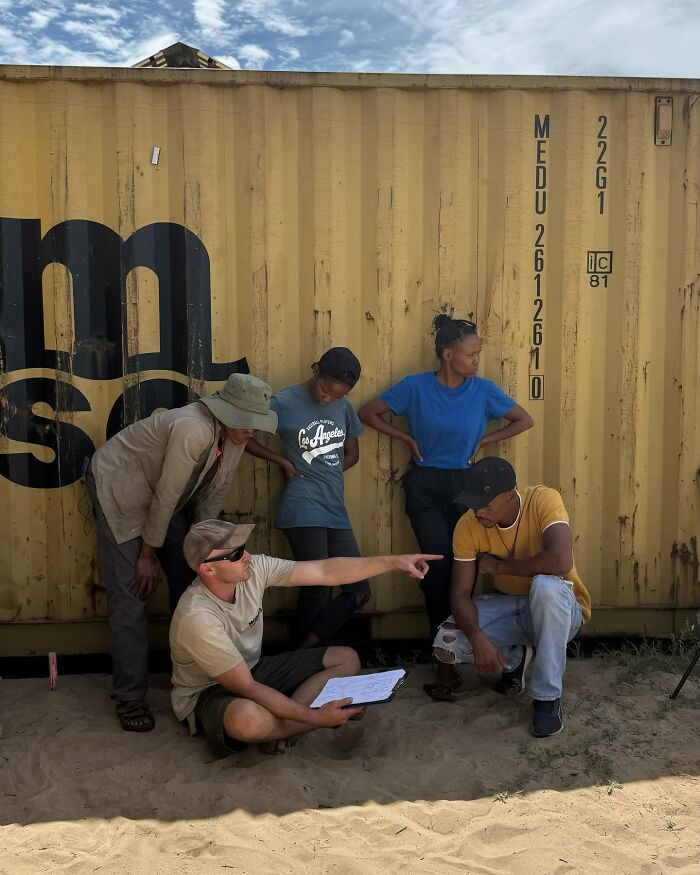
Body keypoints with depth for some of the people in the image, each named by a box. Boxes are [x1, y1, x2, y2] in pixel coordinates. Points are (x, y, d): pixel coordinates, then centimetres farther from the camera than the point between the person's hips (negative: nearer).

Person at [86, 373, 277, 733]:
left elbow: (213, 494, 0)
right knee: (130, 595, -9)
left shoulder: (234, 436, -10)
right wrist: (147, 555, -17)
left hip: (163, 495, 8)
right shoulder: (193, 430, -35)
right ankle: (129, 696, 3)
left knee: (188, 579, 8)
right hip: (119, 487, -8)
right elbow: (166, 496, -27)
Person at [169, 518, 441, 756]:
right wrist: (315, 716, -31)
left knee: (347, 659, 1)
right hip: (206, 693, -7)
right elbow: (247, 689, -29)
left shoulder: (254, 569, -15)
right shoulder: (197, 617, -32)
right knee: (247, 717, -43)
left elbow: (327, 572, -13)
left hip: (252, 671, 7)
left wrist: (392, 562, -21)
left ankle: (277, 723, -13)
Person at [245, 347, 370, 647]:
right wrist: (285, 463, -3)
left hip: (336, 510, 6)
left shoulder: (343, 406, 11)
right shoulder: (284, 402, -6)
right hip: (304, 511, -6)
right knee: (315, 590, -2)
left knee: (359, 591, 5)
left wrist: (323, 474, 4)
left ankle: (306, 650, 17)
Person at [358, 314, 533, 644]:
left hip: (464, 486, 2)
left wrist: (482, 441, 2)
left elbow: (524, 420, 8)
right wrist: (408, 438, -2)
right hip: (424, 487, -2)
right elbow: (368, 413, 2)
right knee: (440, 560, -12)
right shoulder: (416, 387, -7)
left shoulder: (483, 390, -3)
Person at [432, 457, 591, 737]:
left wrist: (499, 566, -27)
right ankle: (514, 657, 12)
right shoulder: (468, 526, -15)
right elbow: (460, 593, -16)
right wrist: (477, 637, -36)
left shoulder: (543, 500, -26)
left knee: (546, 585, -39)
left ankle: (547, 697, -20)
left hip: (557, 608, -3)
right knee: (446, 645, -21)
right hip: (509, 607, 4)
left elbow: (561, 560, -41)